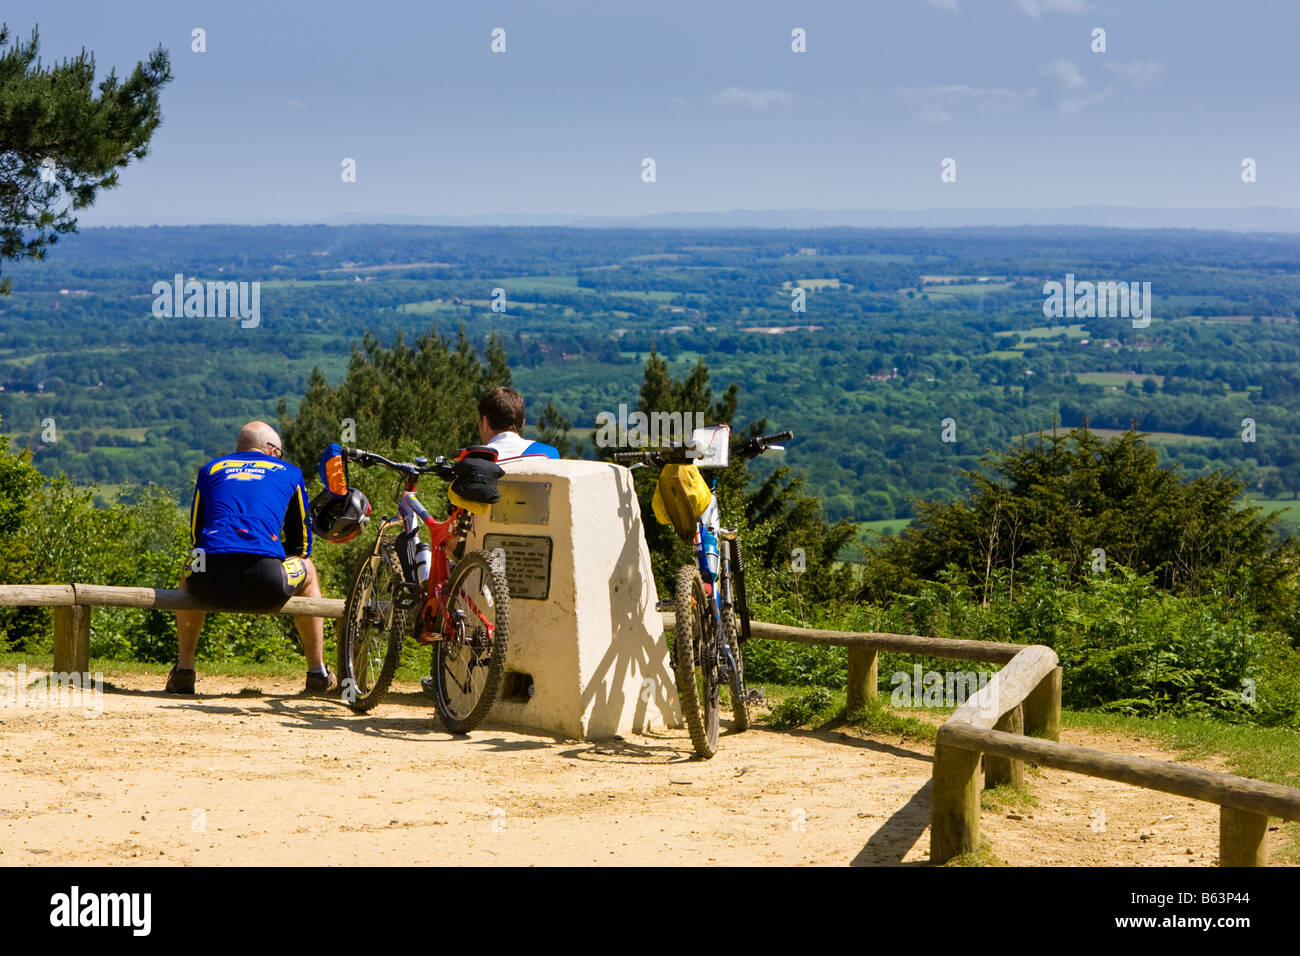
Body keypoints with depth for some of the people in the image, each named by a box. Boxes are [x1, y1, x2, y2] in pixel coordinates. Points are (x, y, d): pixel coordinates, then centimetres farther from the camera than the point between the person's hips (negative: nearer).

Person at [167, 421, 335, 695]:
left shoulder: (211, 469, 26)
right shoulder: (289, 472, 23)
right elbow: (301, 541, 27)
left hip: (210, 584, 2)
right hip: (267, 586, -1)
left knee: (189, 576, 40)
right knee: (307, 570, 33)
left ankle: (184, 671, 30)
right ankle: (317, 672, 35)